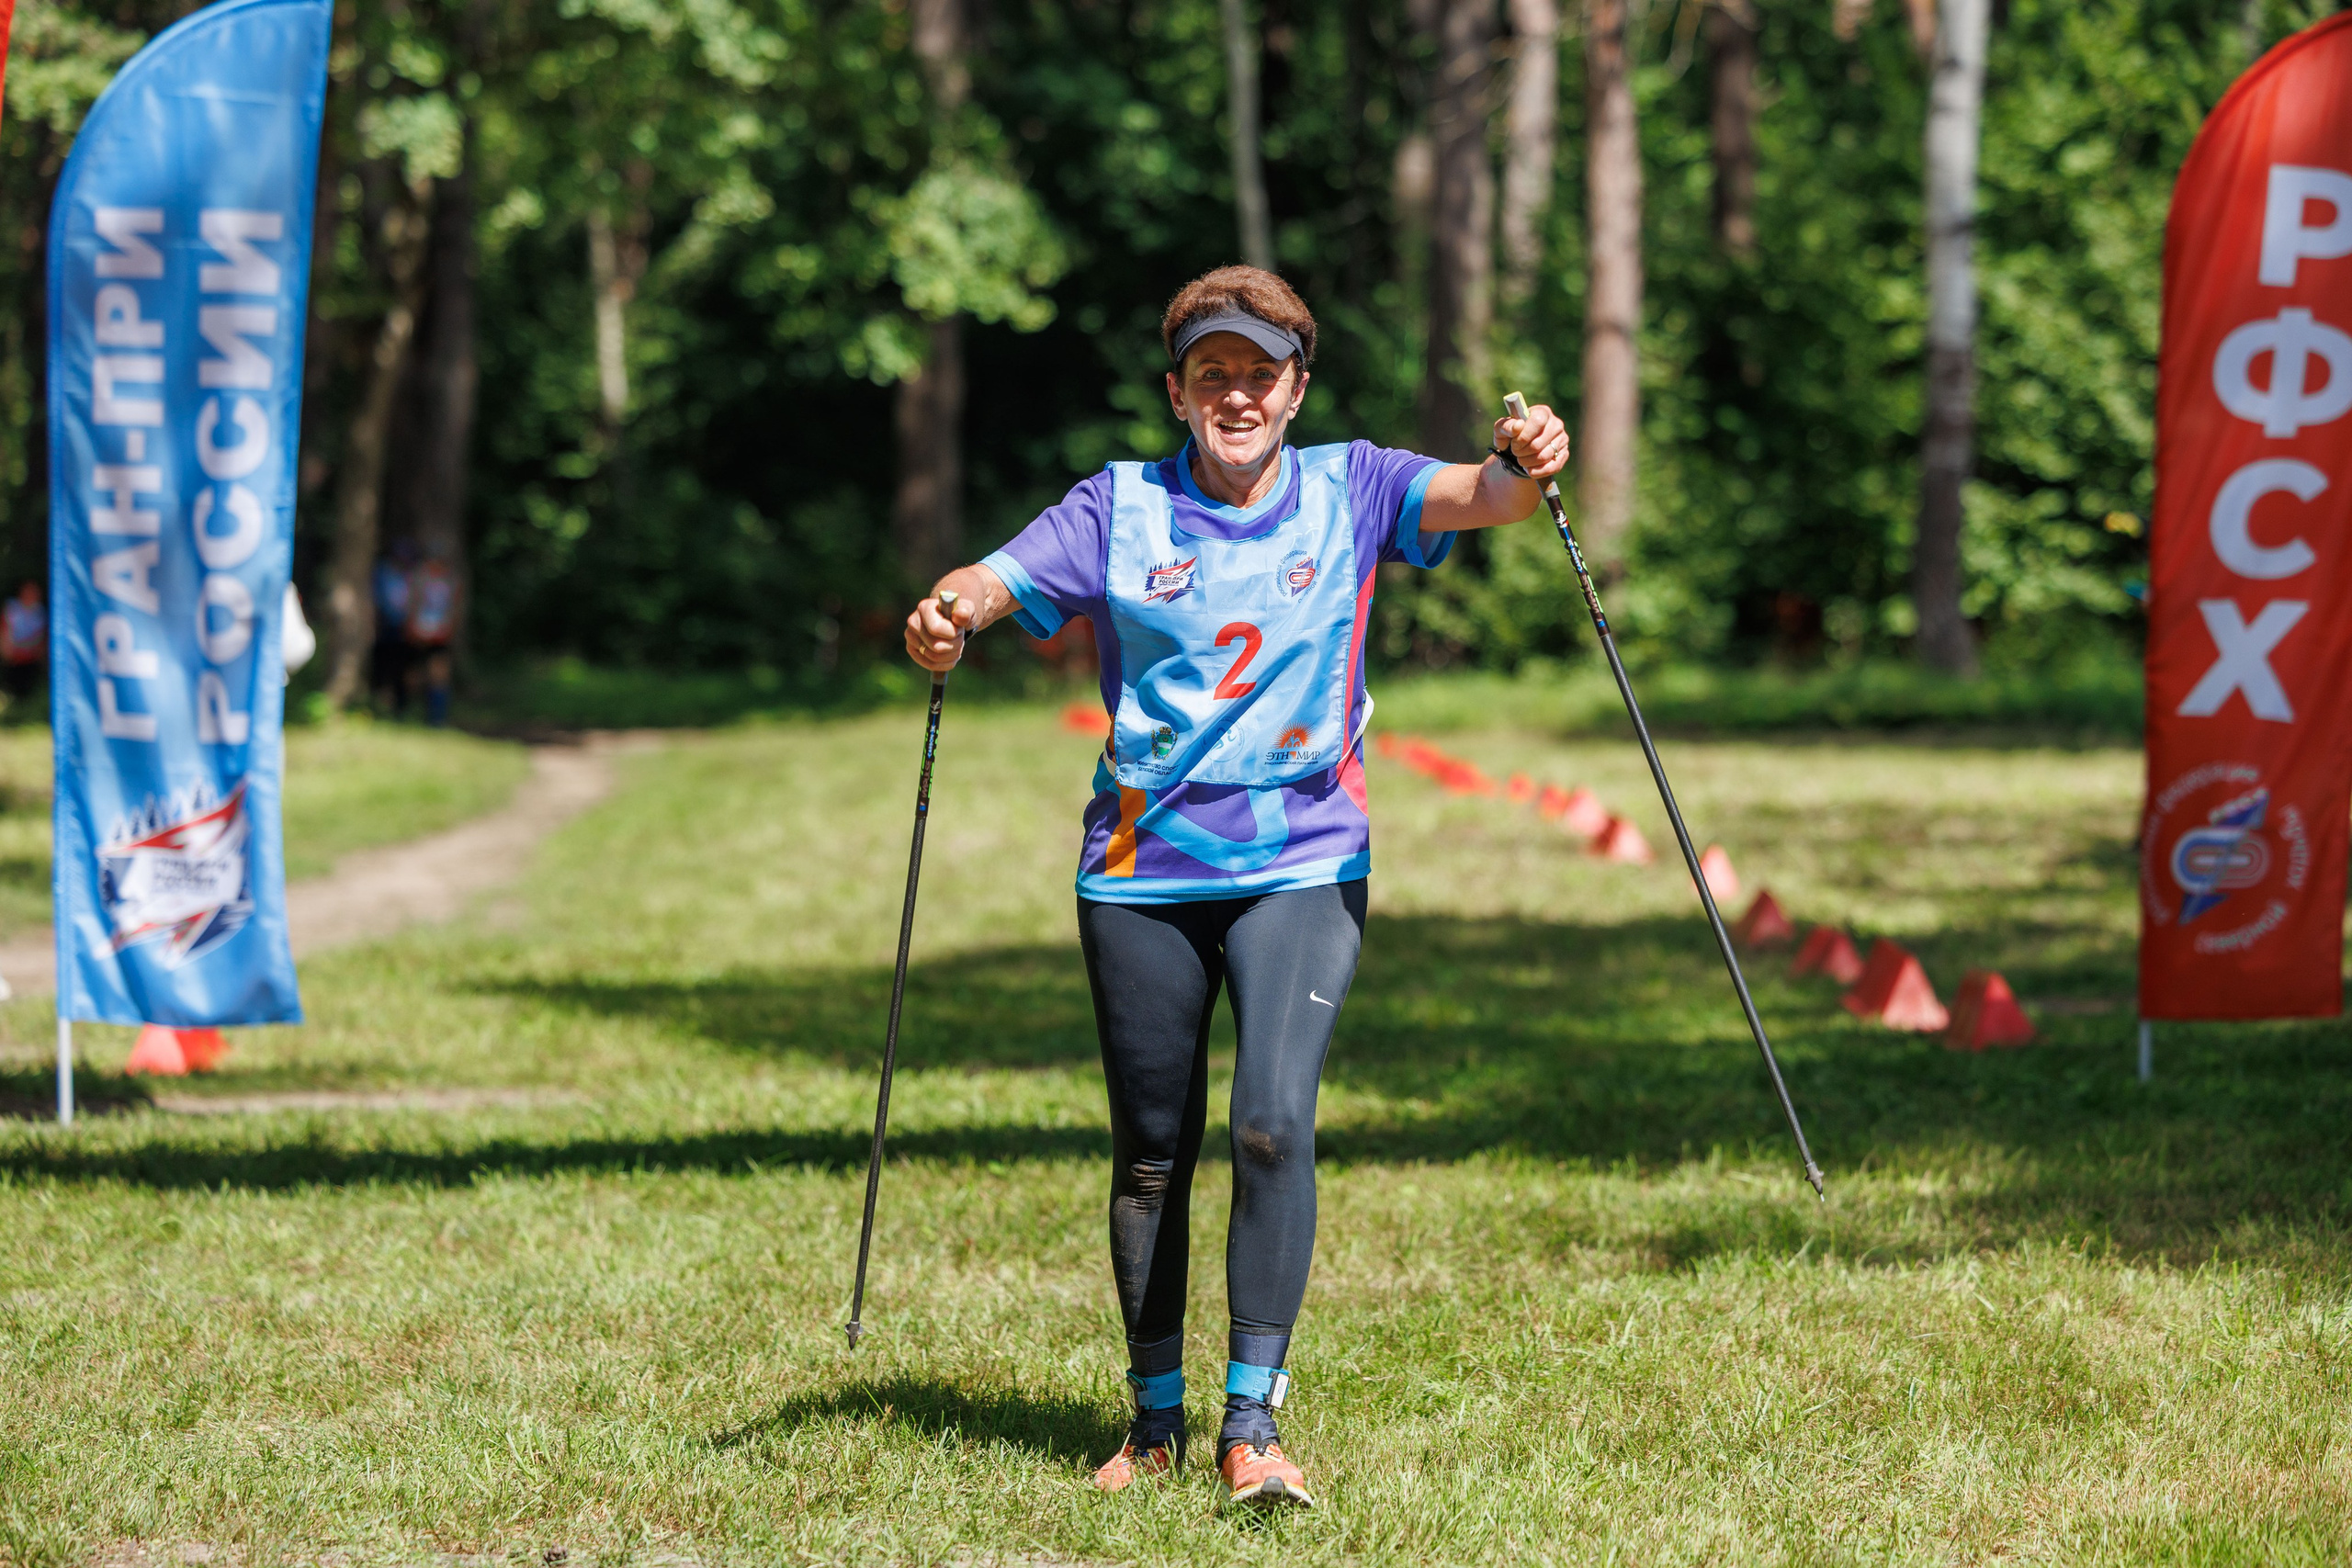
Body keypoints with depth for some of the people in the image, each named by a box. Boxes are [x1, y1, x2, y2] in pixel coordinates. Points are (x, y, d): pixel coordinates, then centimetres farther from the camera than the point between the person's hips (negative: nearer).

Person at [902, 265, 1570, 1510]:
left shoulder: (1349, 489, 3)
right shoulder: (1121, 508, 4)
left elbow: (1470, 495, -14)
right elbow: (1003, 580, -8)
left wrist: (1522, 469, -38)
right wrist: (948, 613, -32)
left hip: (1304, 866, -1)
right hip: (1142, 871, 1)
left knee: (1275, 1125, -18)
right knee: (1150, 1153, 9)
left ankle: (1253, 1421, -13)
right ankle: (1155, 1418, 25)